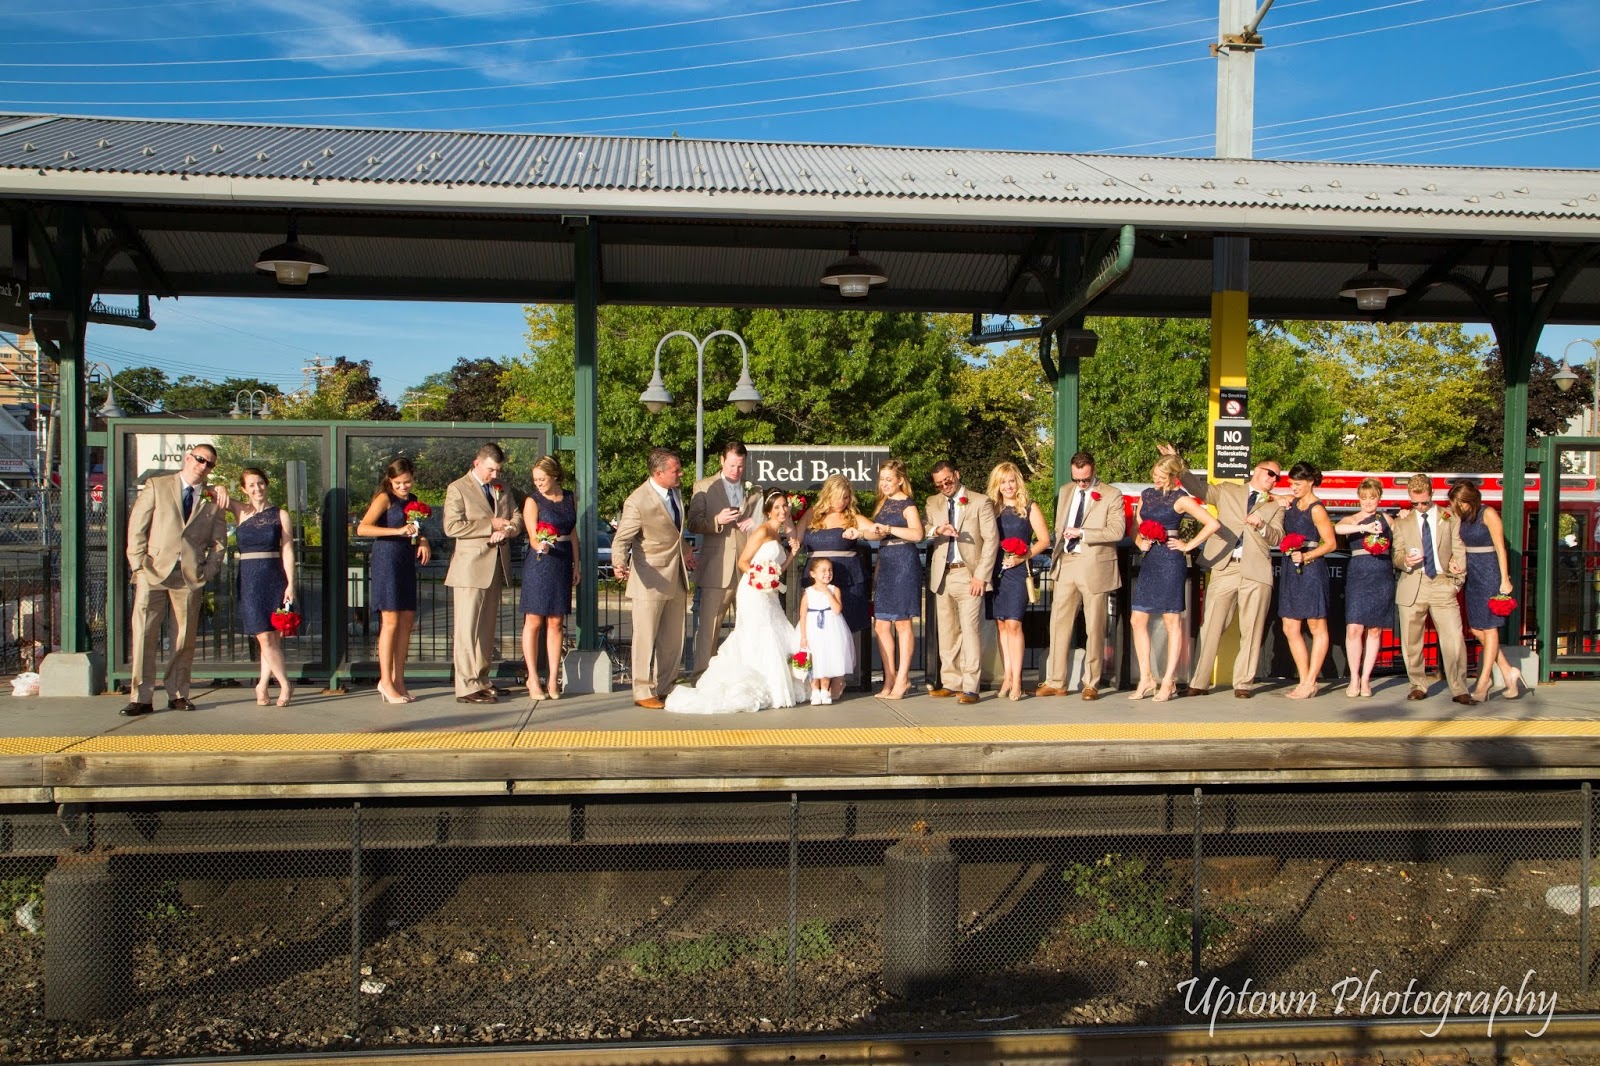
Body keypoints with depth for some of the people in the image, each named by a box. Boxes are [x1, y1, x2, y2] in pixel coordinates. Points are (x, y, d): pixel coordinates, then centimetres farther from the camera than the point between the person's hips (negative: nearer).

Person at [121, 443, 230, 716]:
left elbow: (219, 540, 14)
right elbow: (137, 527, 4)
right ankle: (142, 698, -3)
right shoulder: (156, 486, 8)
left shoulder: (213, 499, 13)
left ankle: (177, 694, 14)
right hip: (154, 571, -2)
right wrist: (138, 564, -4)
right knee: (144, 634, -6)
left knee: (185, 637, 4)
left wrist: (209, 570, 2)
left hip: (191, 576, 2)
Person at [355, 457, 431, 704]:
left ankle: (398, 679, 13)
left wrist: (423, 542, 6)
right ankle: (386, 681, -1)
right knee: (390, 622, -7)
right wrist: (397, 531, -23)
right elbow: (363, 528, -17)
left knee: (407, 621, 6)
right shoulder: (385, 498, -5)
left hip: (406, 563, 7)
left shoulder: (412, 501, 15)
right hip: (386, 561, -7)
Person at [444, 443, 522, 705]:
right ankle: (467, 687, -7)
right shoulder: (457, 489, -4)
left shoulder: (501, 489, 17)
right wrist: (491, 524, -14)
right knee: (467, 629, -7)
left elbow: (517, 516, 17)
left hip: (497, 567, 7)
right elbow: (452, 526, -14)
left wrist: (507, 529, -6)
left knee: (487, 628, 11)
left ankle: (481, 680, 17)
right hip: (471, 567, -7)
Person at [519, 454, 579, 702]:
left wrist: (576, 565, 13)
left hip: (563, 564, 4)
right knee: (534, 623, 0)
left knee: (555, 623, 6)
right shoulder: (532, 501, -5)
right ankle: (533, 679, 7)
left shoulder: (570, 499, 9)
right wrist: (541, 545, -33)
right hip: (539, 563, -4)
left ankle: (553, 679, 10)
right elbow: (533, 537, -11)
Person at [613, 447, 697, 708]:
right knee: (646, 638, 2)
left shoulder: (673, 491, 4)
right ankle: (644, 692, 13)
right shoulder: (637, 502, -19)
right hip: (650, 578, -7)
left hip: (676, 576, 8)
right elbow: (621, 540, -15)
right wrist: (619, 564, -32)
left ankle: (666, 688, 26)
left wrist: (685, 549, 31)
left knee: (673, 639, 14)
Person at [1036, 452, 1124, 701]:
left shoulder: (1112, 494, -2)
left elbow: (1117, 530, -12)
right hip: (1065, 565, 5)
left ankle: (1091, 684, 12)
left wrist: (1082, 533, -21)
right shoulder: (1065, 492, 14)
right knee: (1059, 624, 2)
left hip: (1095, 567, -4)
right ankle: (1055, 682, 8)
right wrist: (1055, 561, 13)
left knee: (1094, 628, 3)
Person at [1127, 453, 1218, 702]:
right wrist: (1140, 542, 0)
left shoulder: (1180, 499, -5)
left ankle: (1169, 682, 5)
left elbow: (1212, 523, -11)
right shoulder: (1147, 495, 13)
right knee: (1138, 620, 3)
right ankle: (1146, 679, 11)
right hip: (1149, 561, 7)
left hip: (1171, 561, -7)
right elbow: (1135, 527, 20)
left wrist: (1188, 545, -8)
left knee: (1172, 621, -1)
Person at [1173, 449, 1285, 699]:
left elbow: (1277, 538, 7)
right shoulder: (1227, 491, 16)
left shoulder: (1275, 505, 17)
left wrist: (1261, 525, -12)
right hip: (1224, 567, -1)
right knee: (1210, 626, -3)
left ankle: (1243, 683, 11)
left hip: (1256, 571, 1)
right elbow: (1199, 487, 9)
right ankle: (1198, 683, 0)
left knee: (1251, 631, 1)